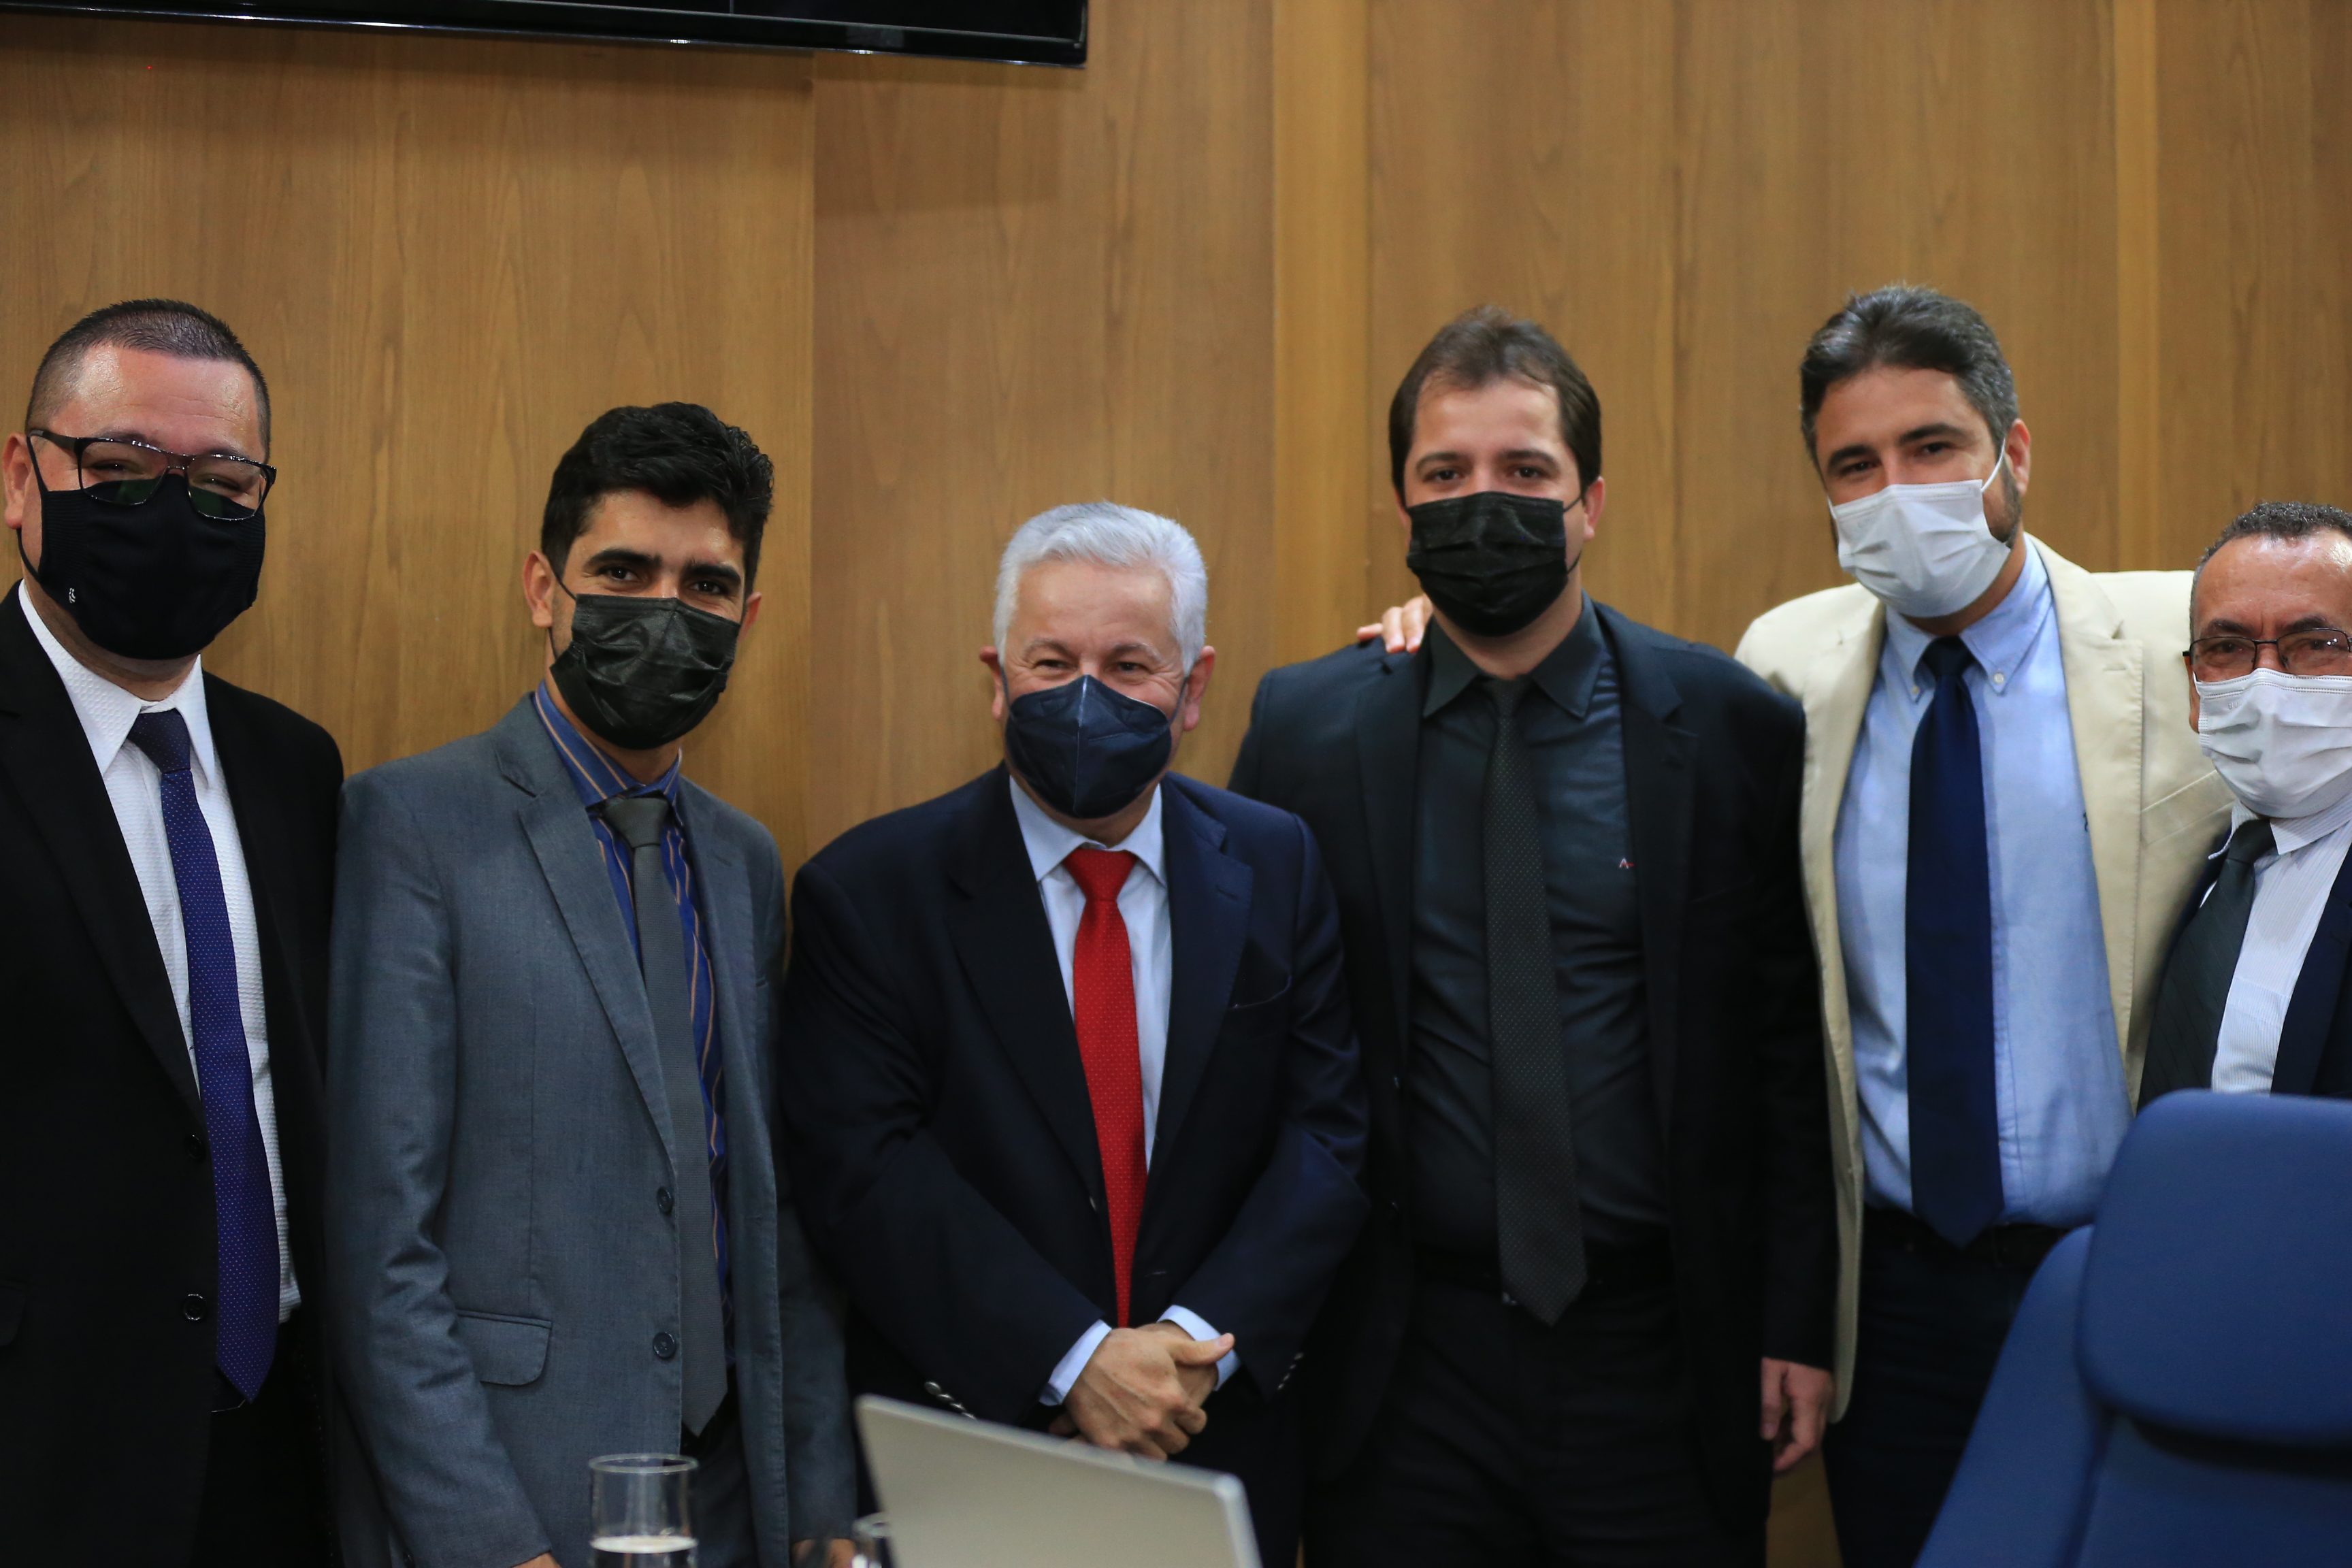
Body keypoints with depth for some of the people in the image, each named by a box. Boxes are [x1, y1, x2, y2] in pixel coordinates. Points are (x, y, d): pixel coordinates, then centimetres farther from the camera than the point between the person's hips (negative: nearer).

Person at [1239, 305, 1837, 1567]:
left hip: (1656, 1364, 0)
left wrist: (1798, 1324, -1)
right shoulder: (1304, 731, 0)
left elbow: (1793, 1058, 1)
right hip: (1401, 1369, 0)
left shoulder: (1733, 728, -1)